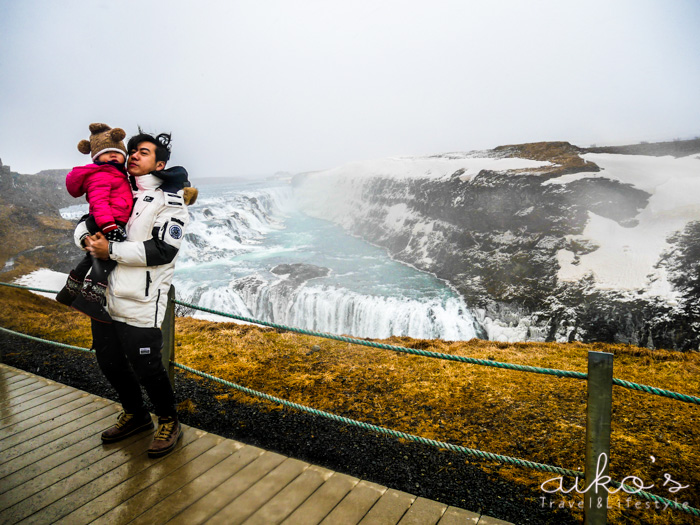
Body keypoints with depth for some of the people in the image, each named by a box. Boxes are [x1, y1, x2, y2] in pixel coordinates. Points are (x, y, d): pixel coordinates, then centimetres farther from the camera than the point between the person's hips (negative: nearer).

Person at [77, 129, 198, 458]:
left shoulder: (170, 200, -7)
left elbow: (162, 251, -17)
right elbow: (84, 224, 18)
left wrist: (111, 250, -17)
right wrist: (88, 240, -6)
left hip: (140, 304, -7)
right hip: (104, 297, 8)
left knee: (147, 369, 0)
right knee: (110, 364, 19)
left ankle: (169, 423, 25)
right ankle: (135, 416, 42)